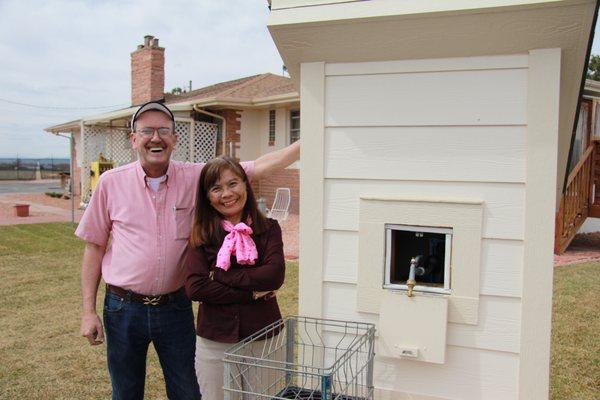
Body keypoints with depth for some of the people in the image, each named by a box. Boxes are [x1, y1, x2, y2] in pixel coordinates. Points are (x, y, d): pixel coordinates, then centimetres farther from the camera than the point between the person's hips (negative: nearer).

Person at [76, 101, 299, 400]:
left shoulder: (196, 178, -5)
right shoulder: (111, 182, -4)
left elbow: (258, 168, -9)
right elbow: (94, 247, 2)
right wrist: (88, 311, 0)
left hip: (175, 307, 0)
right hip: (124, 308, 0)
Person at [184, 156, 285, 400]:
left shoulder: (268, 229, -1)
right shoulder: (201, 235, -3)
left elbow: (275, 275, -16)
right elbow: (194, 288, -14)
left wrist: (219, 276, -15)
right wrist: (252, 293, -15)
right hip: (215, 343, 0)